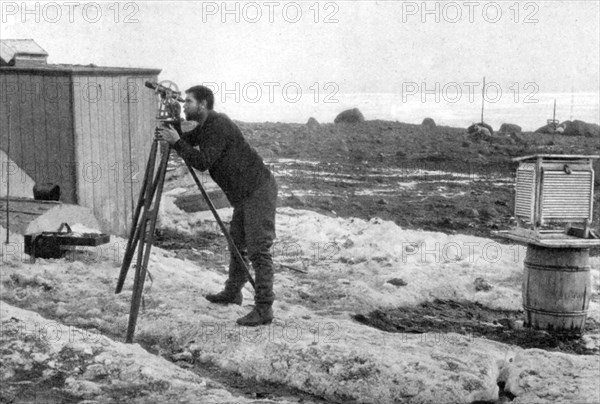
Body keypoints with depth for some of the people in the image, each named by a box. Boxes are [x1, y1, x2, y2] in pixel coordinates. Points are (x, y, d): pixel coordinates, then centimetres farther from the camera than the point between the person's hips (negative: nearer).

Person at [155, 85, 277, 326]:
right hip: (243, 194, 10)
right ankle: (232, 293, 33)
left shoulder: (218, 126, -19)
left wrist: (176, 142, -22)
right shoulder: (204, 127, 12)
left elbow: (202, 162, -24)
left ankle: (264, 309, -12)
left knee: (258, 250, -12)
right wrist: (168, 136, -4)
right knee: (236, 244, 18)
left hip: (259, 191, -10)